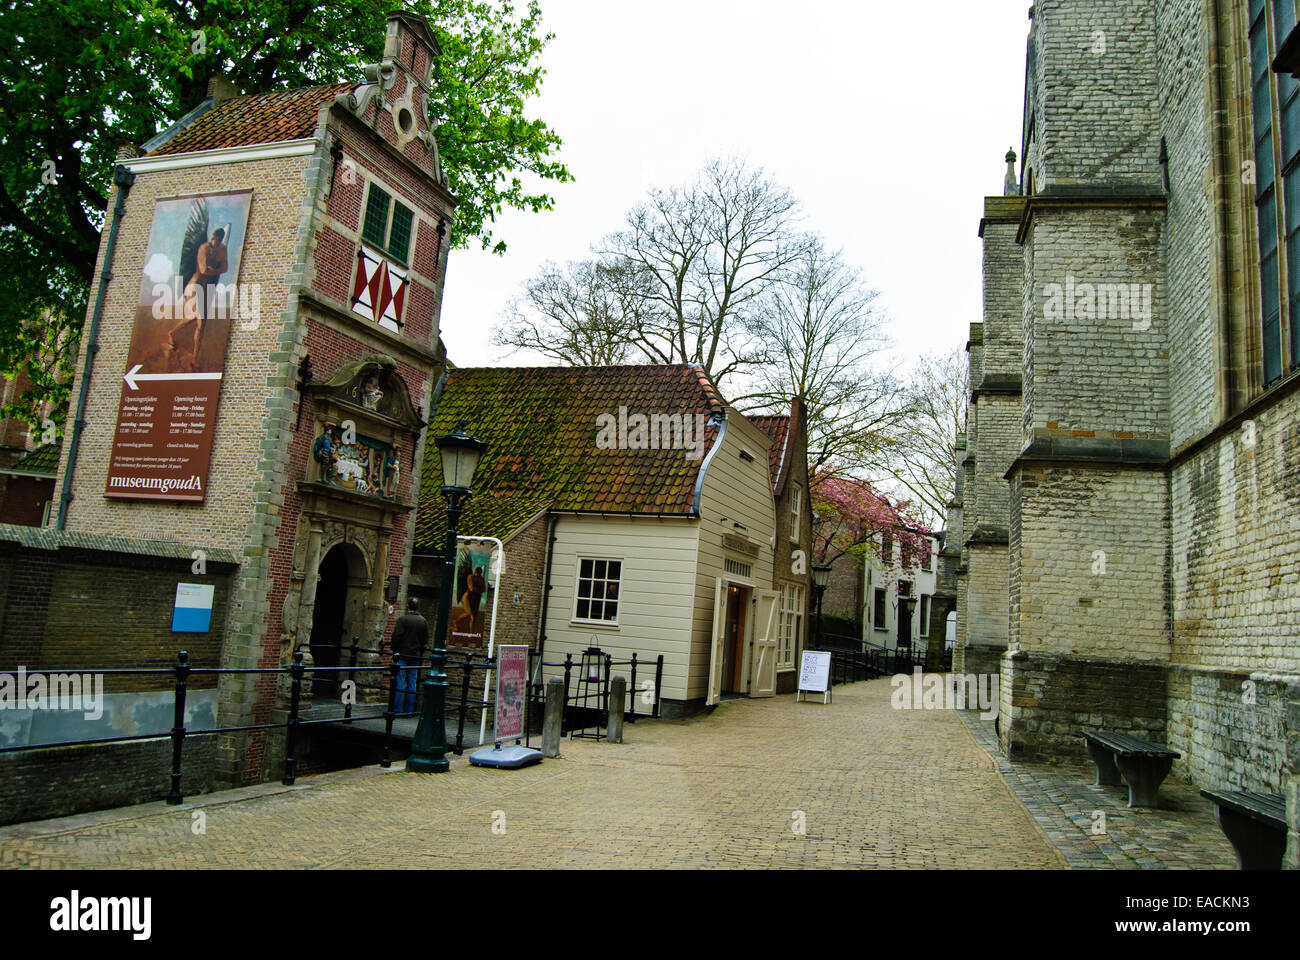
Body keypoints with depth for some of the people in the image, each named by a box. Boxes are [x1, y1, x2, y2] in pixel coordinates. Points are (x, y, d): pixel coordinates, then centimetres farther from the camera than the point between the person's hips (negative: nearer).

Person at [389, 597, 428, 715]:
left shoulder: (402, 619, -9)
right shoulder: (424, 621, 6)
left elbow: (396, 637, -13)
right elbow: (425, 640, 8)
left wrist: (394, 650, 0)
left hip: (402, 655, -4)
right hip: (415, 656, 4)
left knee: (399, 683, -2)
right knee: (412, 683, 7)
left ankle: (397, 710, -2)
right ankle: (409, 710, 8)